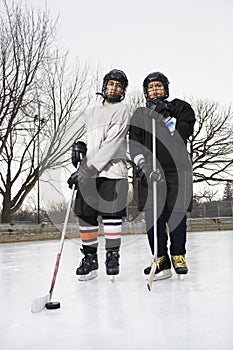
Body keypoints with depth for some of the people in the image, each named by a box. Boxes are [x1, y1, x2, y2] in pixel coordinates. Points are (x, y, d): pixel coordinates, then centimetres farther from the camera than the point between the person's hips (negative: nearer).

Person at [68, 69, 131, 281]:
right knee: (85, 214, 2)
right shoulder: (90, 112, 24)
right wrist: (79, 144, 10)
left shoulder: (121, 110, 1)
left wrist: (88, 168, -18)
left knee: (111, 213, -8)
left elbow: (111, 144, -11)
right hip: (87, 172, 5)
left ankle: (113, 255, 7)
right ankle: (90, 257, 14)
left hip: (112, 170, -5)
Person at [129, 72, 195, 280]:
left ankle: (178, 256, 17)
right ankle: (161, 260, -1)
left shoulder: (181, 108, 14)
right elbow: (134, 143, 6)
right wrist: (142, 163, -11)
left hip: (177, 168, -1)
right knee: (153, 214, -8)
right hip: (150, 170, 1)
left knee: (177, 213, -1)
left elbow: (185, 132, -4)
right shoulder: (140, 114, 17)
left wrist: (166, 118, -13)